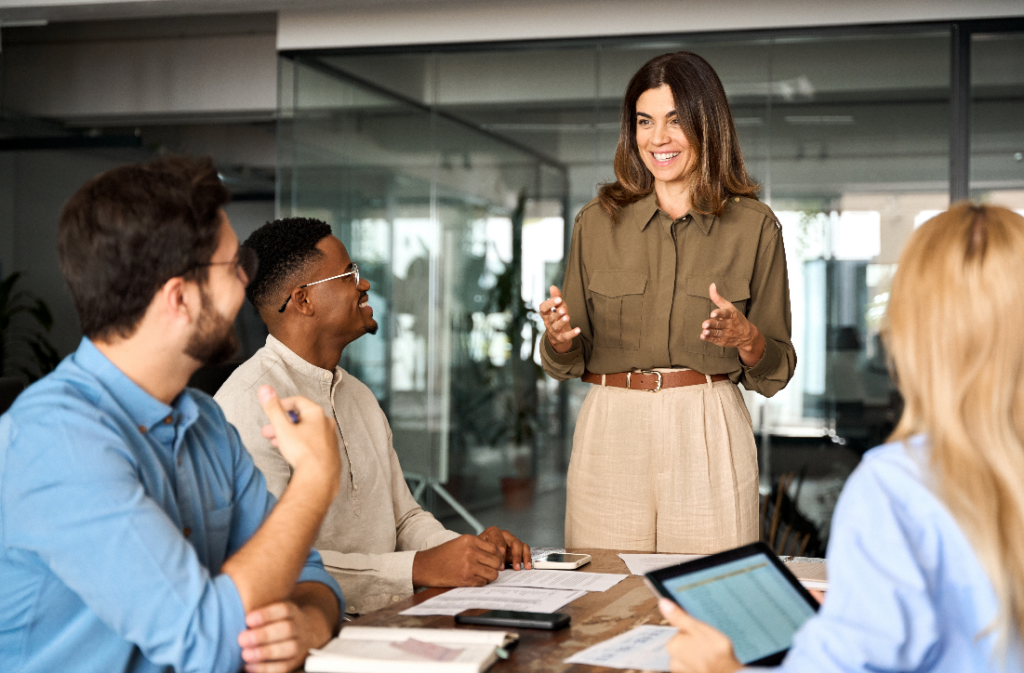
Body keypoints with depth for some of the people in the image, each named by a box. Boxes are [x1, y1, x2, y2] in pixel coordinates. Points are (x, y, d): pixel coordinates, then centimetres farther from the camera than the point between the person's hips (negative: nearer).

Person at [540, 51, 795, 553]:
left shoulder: (754, 225, 3)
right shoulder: (597, 222, 7)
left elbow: (776, 370, 5)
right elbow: (569, 362, 10)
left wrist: (745, 338, -15)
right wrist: (558, 335, -10)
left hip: (708, 432, -1)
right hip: (610, 431, 1)